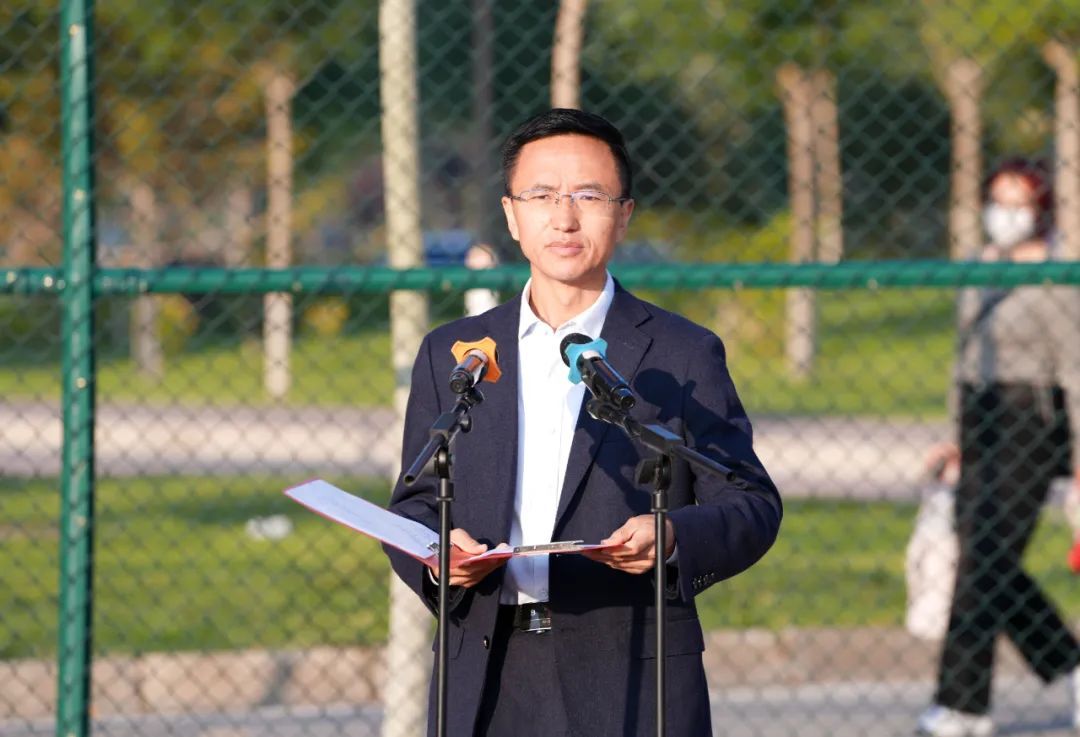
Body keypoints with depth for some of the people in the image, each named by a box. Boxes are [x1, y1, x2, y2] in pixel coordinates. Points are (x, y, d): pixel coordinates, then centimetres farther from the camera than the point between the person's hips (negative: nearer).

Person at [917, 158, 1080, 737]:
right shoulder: (979, 268, 12)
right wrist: (959, 436, 20)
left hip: (1027, 427, -8)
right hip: (980, 423, 8)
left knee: (985, 562, -10)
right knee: (985, 560, 7)